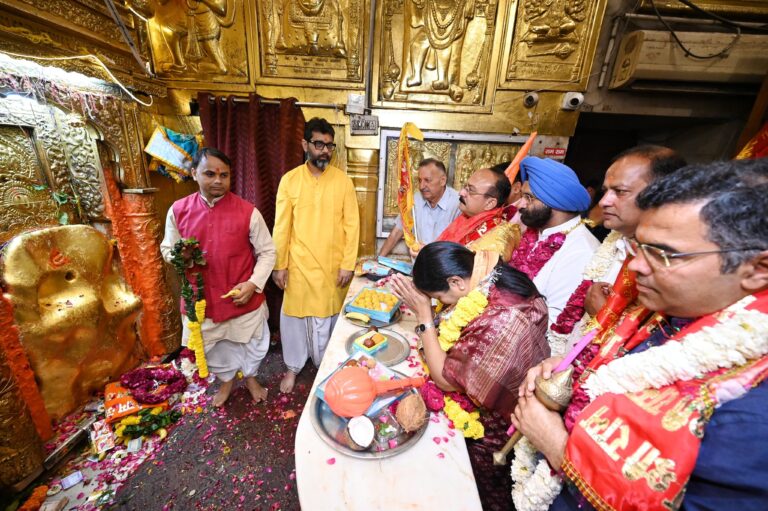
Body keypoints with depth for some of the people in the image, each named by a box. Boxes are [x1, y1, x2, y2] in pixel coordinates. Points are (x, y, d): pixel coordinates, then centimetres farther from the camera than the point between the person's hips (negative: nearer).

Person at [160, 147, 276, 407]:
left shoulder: (247, 211, -13)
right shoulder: (178, 210, -5)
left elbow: (267, 251, -8)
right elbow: (167, 248, 7)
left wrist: (254, 283, -19)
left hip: (243, 296, -2)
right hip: (201, 298, 3)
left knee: (250, 343, 19)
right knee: (214, 346, 23)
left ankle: (251, 377, 50)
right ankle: (226, 380, 53)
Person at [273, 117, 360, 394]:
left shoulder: (343, 180, -3)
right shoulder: (289, 180, -3)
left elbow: (351, 224, -4)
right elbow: (281, 227, -1)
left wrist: (348, 264, -8)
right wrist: (279, 265, -2)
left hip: (333, 265, 0)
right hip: (299, 265, 0)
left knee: (328, 315, 15)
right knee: (295, 315, 13)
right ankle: (293, 366, 37)